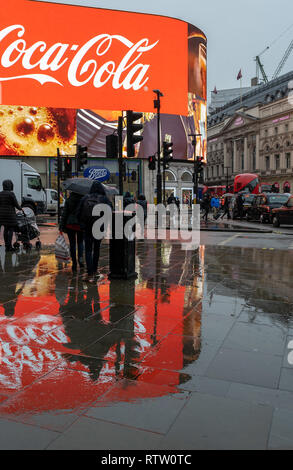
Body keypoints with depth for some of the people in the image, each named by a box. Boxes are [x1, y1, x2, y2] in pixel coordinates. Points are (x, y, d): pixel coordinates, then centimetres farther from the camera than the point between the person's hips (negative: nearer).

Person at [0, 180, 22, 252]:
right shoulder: (11, 194, -13)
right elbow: (16, 204, -10)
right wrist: (20, 208, 8)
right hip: (10, 214, -6)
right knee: (11, 229, 0)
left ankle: (6, 245, 18)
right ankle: (9, 246, -5)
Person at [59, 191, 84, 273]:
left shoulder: (68, 200, 1)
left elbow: (64, 213, 0)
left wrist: (61, 226, 3)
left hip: (70, 225, 1)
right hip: (81, 225, 0)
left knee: (72, 244, 8)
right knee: (80, 242, 17)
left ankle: (74, 264, 7)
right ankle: (80, 258, -5)